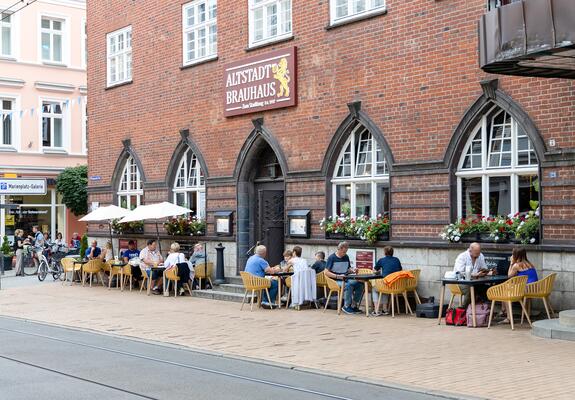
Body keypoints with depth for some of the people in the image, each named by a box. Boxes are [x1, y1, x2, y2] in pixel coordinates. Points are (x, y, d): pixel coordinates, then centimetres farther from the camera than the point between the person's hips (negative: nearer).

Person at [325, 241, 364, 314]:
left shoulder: (346, 257, 14)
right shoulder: (332, 258, -5)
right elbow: (326, 272, -10)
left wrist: (352, 270, -1)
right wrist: (337, 276, -21)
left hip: (346, 279, 6)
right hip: (336, 281, -6)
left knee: (360, 284, -17)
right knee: (348, 286, -35)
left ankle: (353, 305, -7)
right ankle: (346, 306, -20)